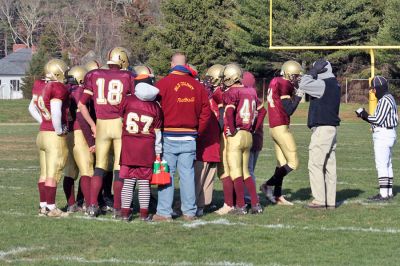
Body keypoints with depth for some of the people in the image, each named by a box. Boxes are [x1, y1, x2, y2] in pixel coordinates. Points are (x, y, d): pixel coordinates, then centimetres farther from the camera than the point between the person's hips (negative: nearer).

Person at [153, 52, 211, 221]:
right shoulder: (197, 86, 5)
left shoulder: (163, 84, -8)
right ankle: (189, 211, 10)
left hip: (168, 136, -3)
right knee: (187, 174, 8)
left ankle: (164, 212, -1)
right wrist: (197, 132, 16)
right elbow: (205, 112, 8)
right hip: (189, 136, 3)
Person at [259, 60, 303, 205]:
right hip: (281, 127, -10)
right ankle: (268, 185, -1)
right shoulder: (285, 85, -14)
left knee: (282, 163, 12)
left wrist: (294, 95, 9)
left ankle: (278, 196, 13)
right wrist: (298, 95, -7)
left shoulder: (275, 82, 13)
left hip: (273, 127, 10)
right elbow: (288, 110, -15)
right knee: (293, 163, -3)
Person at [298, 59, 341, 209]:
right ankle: (330, 201, 10)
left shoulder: (323, 85, -15)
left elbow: (303, 85, -20)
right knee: (329, 166, 9)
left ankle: (319, 200, -9)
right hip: (331, 128, 10)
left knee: (315, 165, -7)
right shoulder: (334, 85, 13)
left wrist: (313, 71, -10)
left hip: (322, 129, -10)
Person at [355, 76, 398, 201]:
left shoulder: (385, 100, -16)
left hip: (383, 135, -11)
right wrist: (365, 116, 10)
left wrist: (365, 115, -7)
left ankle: (383, 194, -12)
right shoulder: (389, 99, 16)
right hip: (389, 134, 11)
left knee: (381, 164, -10)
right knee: (387, 164, 14)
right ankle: (389, 191, 19)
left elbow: (378, 119, -21)